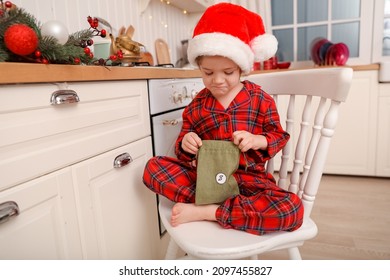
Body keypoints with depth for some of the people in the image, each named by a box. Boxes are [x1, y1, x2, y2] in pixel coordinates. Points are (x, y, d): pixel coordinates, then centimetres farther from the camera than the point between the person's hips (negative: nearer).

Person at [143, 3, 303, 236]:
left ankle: (204, 211, -24)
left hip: (248, 177, -1)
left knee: (292, 209, -31)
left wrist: (257, 140, -19)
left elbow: (279, 135, 3)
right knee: (154, 166, -15)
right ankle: (211, 202, -24)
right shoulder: (196, 106, 5)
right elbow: (185, 153, 11)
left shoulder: (259, 98, 0)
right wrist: (185, 144, -15)